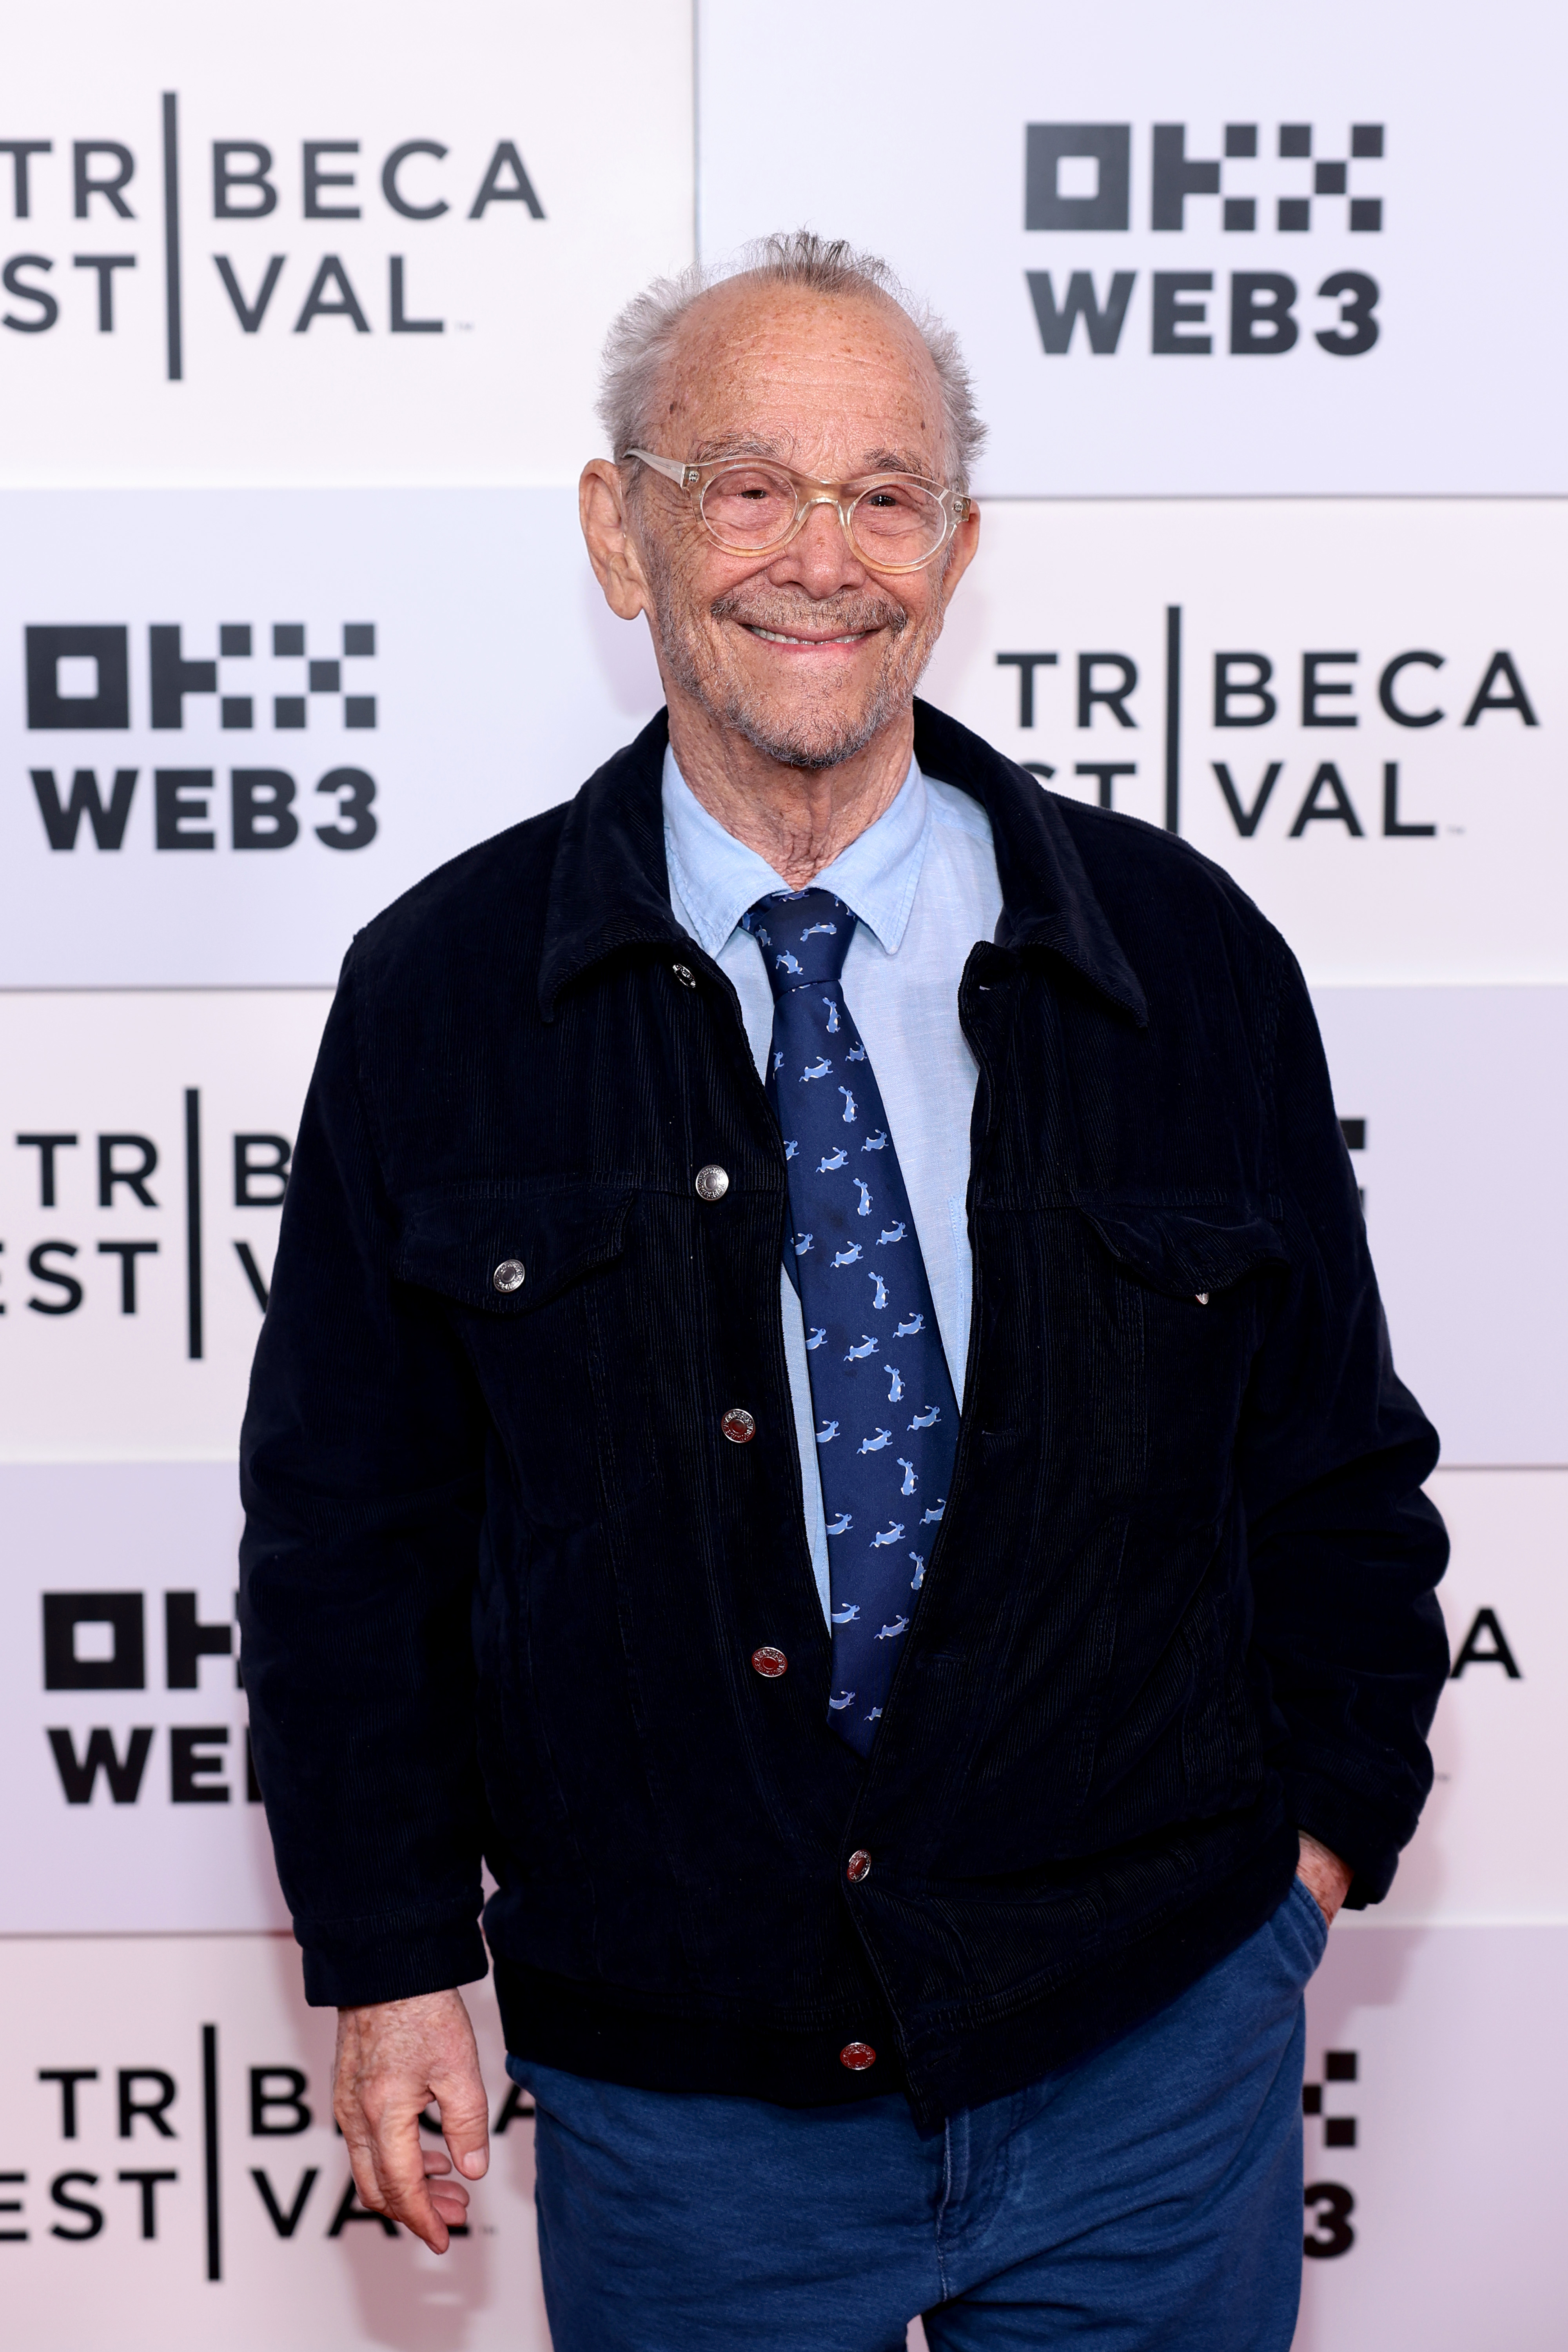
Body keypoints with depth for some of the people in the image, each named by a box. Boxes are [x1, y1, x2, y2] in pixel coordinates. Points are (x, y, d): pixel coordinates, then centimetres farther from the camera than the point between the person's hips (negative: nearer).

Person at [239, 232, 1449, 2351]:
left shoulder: (1188, 961, -3)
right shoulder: (440, 996, -4)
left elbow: (1334, 1457, 6)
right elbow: (346, 1517, 1)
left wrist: (1317, 1837, 5)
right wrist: (395, 1953, -1)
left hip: (1149, 2042, 1)